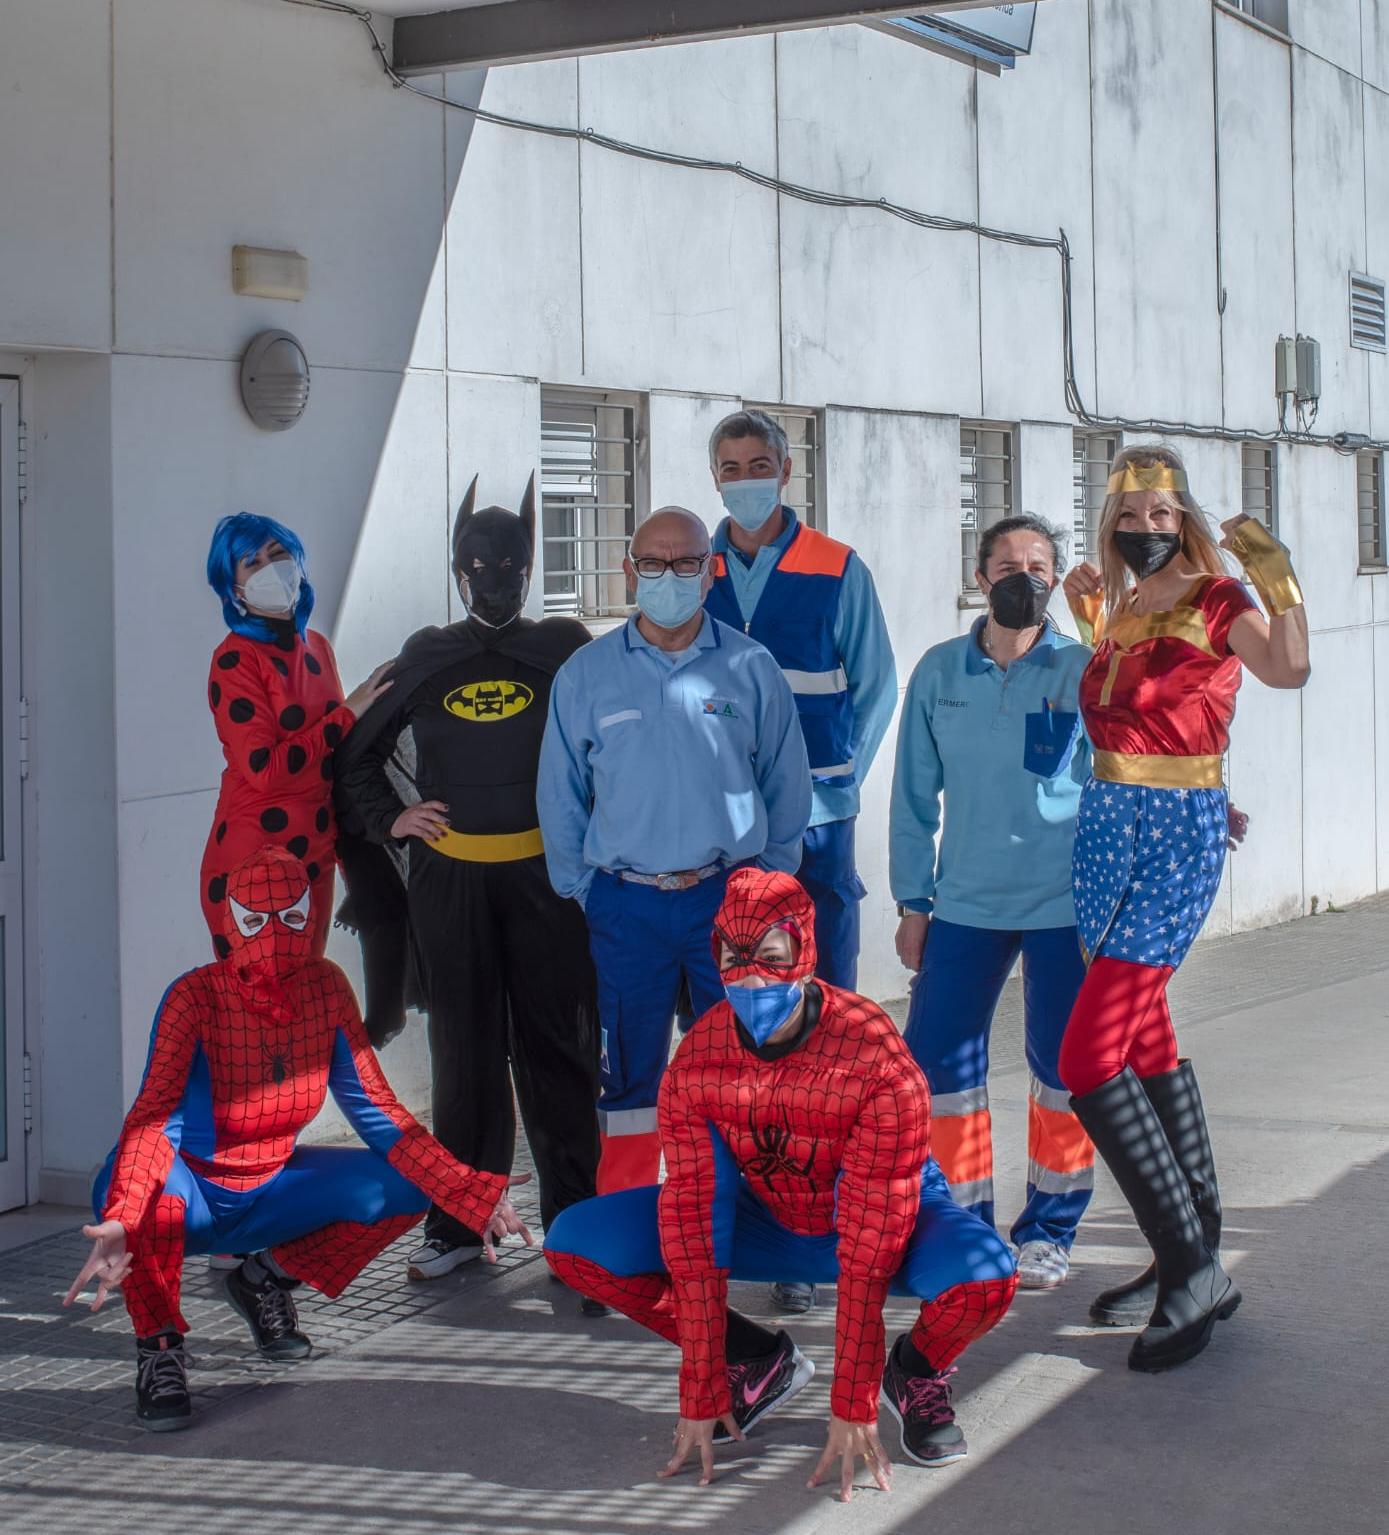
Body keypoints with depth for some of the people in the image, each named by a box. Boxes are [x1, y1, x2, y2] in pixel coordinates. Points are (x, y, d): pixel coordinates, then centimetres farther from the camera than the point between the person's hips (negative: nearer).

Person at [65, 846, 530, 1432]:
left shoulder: (325, 987, -7)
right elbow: (156, 1118, -34)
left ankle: (267, 1277, 10)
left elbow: (374, 1109, -3)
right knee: (135, 1186, -38)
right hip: (191, 1195, -5)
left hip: (270, 1192, 5)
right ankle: (158, 1345, -11)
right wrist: (121, 1222, -52)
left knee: (404, 1187, -15)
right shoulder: (196, 996, -21)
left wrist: (471, 1193, -13)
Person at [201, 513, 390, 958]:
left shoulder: (316, 648, 10)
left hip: (315, 854, 7)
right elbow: (264, 768, -20)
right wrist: (347, 714, -14)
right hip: (253, 858, -7)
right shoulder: (235, 660, -12)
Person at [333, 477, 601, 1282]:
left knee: (557, 1048, 1)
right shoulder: (425, 658, 10)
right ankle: (459, 1223, 16)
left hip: (547, 875, -2)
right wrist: (387, 818, 6)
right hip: (449, 878, 2)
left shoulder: (566, 649, 5)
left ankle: (577, 1218, 8)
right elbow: (359, 752, 20)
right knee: (465, 1051, 8)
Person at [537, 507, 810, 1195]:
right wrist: (585, 891, 6)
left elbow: (787, 787, 8)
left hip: (729, 899, 0)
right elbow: (560, 797, 9)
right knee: (631, 1078, 6)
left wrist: (766, 881, 8)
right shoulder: (585, 674, 3)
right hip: (626, 904, 0)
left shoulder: (752, 668, 2)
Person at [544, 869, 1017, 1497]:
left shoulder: (878, 1062, -31)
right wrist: (702, 1395, -21)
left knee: (985, 1279, -38)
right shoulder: (695, 1065, -21)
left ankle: (917, 1374, 0)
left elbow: (868, 1250, -30)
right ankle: (759, 1365, 5)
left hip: (894, 1221, -3)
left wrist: (854, 1409, -30)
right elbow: (691, 1228, -19)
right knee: (576, 1244, -14)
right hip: (765, 1222, 4)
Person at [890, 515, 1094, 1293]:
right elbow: (915, 795, 8)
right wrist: (913, 903, 6)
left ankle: (1049, 1231, 22)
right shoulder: (939, 672, 4)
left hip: (1065, 905, -2)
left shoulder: (1086, 672, -3)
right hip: (964, 903, 2)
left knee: (1064, 1067, 4)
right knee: (938, 1059, 1)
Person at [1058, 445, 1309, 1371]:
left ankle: (1190, 1269, -6)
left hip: (1181, 832, -8)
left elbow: (1287, 669, -23)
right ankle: (1196, 1255, 24)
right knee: (1146, 1040, 13)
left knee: (1091, 1060, -14)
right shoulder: (1119, 611, 14)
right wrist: (1091, 621, 18)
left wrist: (1278, 580, -34)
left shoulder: (1218, 602, -6)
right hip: (1106, 826, 8)